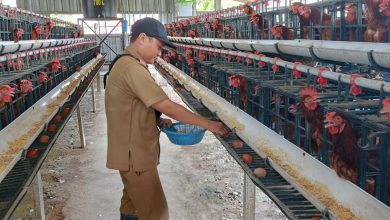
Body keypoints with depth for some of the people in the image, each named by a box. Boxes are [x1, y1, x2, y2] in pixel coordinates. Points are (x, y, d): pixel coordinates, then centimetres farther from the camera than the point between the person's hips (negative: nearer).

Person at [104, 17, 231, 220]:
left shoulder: (124, 64, 10)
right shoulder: (132, 68, -23)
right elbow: (168, 107, -26)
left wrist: (157, 120, 3)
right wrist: (208, 124, -20)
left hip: (131, 152, 10)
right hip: (135, 155, -10)